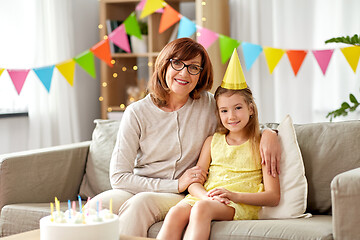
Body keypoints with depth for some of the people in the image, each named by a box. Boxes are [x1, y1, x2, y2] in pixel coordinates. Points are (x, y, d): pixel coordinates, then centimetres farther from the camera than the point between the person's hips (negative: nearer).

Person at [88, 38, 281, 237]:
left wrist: (269, 133, -10)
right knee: (95, 205, -33)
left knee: (141, 202, -35)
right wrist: (176, 185, -12)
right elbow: (118, 177, -6)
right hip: (136, 189, 0)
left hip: (179, 198, 0)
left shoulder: (208, 105, 2)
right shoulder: (137, 113, -2)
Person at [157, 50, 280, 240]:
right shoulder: (212, 141, 22)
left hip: (242, 205, -4)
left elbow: (273, 197, 0)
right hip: (204, 197, 4)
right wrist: (207, 195, -12)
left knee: (201, 208, -36)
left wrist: (235, 195, -15)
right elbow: (194, 182, 13)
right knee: (175, 213, -31)